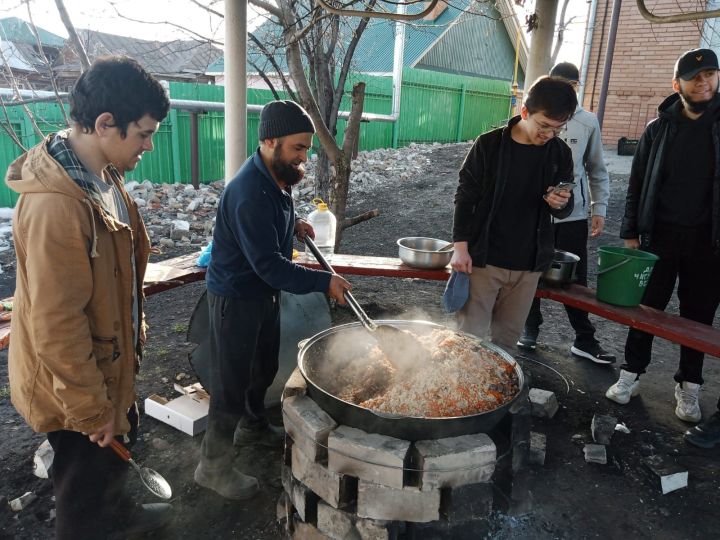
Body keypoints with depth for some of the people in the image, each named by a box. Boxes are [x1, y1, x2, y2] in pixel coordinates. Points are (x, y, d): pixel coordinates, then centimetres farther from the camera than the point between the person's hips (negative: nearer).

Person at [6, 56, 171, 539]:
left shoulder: (103, 175, -2)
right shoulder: (55, 205, -32)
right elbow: (56, 325, -29)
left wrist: (134, 336, 18)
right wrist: (90, 408, -19)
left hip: (110, 359, 9)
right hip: (76, 382, -9)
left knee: (119, 446, 31)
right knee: (86, 477, 16)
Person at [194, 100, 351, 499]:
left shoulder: (276, 177, 0)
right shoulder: (249, 193, -30)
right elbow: (269, 264, -31)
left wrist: (293, 224, 2)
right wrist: (323, 282, -26)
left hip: (265, 292, 9)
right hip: (236, 297, -9)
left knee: (264, 367, 24)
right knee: (232, 381, 3)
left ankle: (253, 426, 49)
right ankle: (214, 466, 21)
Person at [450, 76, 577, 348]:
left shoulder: (560, 154, 1)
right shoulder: (489, 144, -9)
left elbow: (564, 211, 10)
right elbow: (466, 197, -5)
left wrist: (560, 204, -14)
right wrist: (461, 246, -10)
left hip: (528, 264, 4)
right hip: (483, 259, -3)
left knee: (507, 335, 13)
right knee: (471, 334, 1)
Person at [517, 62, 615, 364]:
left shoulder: (588, 122, 3)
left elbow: (597, 170, 10)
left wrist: (599, 208, 5)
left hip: (574, 214, 1)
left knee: (575, 279, 6)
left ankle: (584, 339, 17)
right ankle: (530, 330, 28)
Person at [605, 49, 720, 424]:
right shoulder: (659, 127, 3)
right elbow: (637, 183, 4)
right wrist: (630, 232, 0)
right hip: (659, 236, 0)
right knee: (646, 308, 8)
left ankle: (688, 387, 24)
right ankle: (631, 373, 23)